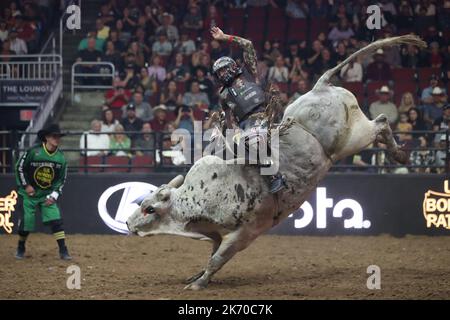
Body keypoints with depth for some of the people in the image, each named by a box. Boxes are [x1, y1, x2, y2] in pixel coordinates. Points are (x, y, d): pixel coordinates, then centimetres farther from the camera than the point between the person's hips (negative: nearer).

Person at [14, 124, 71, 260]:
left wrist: (54, 195, -6)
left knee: (56, 221, -11)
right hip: (30, 193, -2)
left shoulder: (61, 157, -4)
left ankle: (63, 251, -9)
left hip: (48, 196, 2)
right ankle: (20, 249, 27)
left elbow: (62, 180, 4)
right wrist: (25, 185, -9)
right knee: (26, 223, 2)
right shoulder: (33, 152, -16)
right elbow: (19, 167, -6)